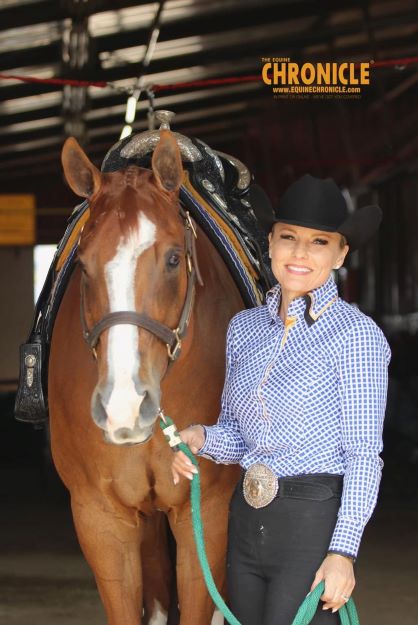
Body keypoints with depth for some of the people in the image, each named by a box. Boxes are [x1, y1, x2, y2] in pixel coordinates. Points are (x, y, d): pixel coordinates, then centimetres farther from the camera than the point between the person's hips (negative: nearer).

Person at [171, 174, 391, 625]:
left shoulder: (356, 334, -9)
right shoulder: (245, 327, 9)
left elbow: (364, 454, -11)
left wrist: (343, 550, -18)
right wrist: (200, 438, -5)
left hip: (314, 523, -6)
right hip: (247, 521, 6)